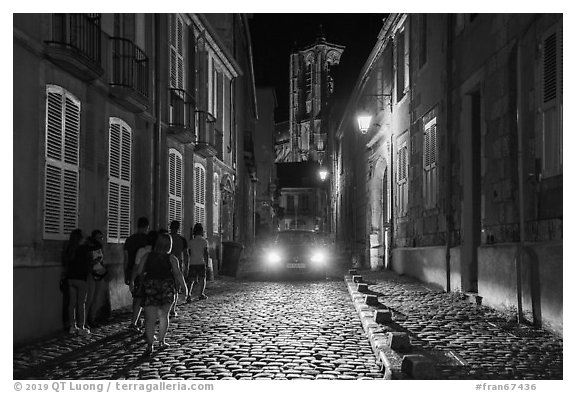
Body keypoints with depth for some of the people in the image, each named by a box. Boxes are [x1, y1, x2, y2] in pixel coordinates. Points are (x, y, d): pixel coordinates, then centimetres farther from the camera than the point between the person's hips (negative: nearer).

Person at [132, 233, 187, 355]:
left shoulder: (148, 256, 2)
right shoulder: (171, 258, -2)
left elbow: (138, 271, 1)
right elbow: (178, 274, -8)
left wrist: (131, 280, 16)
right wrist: (184, 287, 0)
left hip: (150, 287, 0)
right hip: (167, 287, 0)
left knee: (150, 319, -2)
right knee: (164, 315, 19)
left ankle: (150, 344, -14)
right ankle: (162, 341, 23)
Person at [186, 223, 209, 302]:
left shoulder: (191, 241, 3)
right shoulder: (204, 241, -4)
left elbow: (189, 253, 7)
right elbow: (205, 253, -6)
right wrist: (207, 263, 1)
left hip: (192, 263, 2)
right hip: (201, 263, -2)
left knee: (191, 279, 0)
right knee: (202, 278, 13)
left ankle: (189, 294, -17)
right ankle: (201, 294, 16)